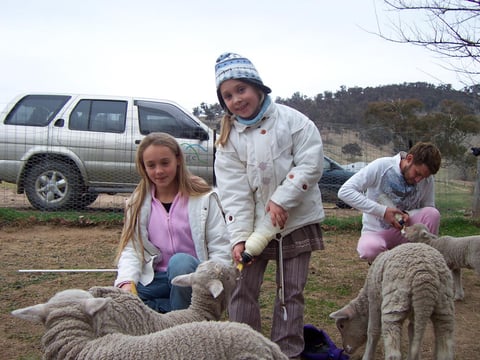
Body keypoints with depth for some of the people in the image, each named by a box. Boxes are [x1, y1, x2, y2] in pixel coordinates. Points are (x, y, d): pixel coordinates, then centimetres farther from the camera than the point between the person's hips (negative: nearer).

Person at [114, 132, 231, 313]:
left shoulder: (203, 198, 0)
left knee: (180, 262, -37)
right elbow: (131, 249, 1)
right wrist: (127, 282, -18)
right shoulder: (138, 203, 9)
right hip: (155, 279, 2)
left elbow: (220, 248, -4)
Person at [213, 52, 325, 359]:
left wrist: (281, 199, -20)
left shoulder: (291, 120, -7)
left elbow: (311, 164, -13)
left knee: (291, 292, 7)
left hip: (296, 221, -2)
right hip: (254, 224, 2)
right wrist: (239, 237, -18)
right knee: (243, 290, 4)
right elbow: (234, 192, -8)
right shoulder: (228, 138, 0)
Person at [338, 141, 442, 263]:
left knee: (432, 213, -25)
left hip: (405, 230, 3)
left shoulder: (427, 180, -7)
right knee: (369, 249, -37)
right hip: (376, 231, -3)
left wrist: (408, 215, -21)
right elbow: (344, 191, -23)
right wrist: (382, 211, -27)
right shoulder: (381, 166, -18)